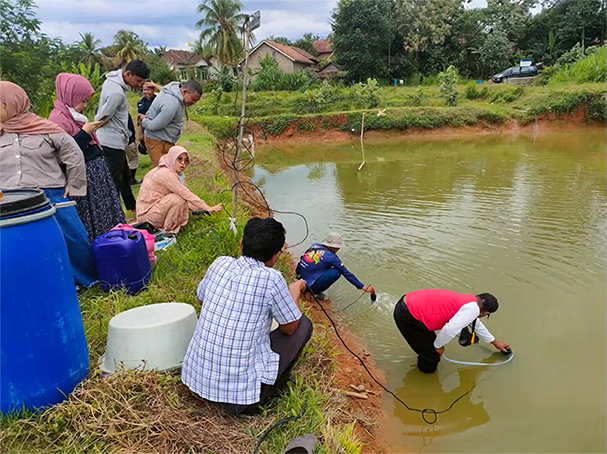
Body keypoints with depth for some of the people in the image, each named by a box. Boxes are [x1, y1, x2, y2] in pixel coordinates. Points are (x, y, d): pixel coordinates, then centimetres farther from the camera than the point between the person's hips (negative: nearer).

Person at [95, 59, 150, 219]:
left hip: (116, 141, 10)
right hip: (112, 142, -10)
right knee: (115, 181, -1)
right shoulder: (117, 93, -25)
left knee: (125, 176, 21)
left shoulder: (112, 80, 6)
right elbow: (101, 119, -19)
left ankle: (133, 209, 35)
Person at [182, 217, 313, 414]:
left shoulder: (220, 264, -4)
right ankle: (272, 391, 8)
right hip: (240, 389, -6)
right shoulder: (271, 278, -19)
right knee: (303, 324, 6)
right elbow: (290, 328, -3)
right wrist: (295, 291, 15)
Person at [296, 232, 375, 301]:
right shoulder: (331, 257, -11)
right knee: (336, 272, -9)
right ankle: (315, 293, -2)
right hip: (308, 285, -8)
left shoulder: (315, 246, 6)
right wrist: (363, 287, -4)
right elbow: (347, 274, -9)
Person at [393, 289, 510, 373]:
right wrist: (438, 346, -2)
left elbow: (477, 325, 38)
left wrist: (495, 342, 51)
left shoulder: (468, 301, 19)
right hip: (407, 317, -9)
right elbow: (450, 329, -23)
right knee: (433, 355, 6)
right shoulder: (473, 309, -11)